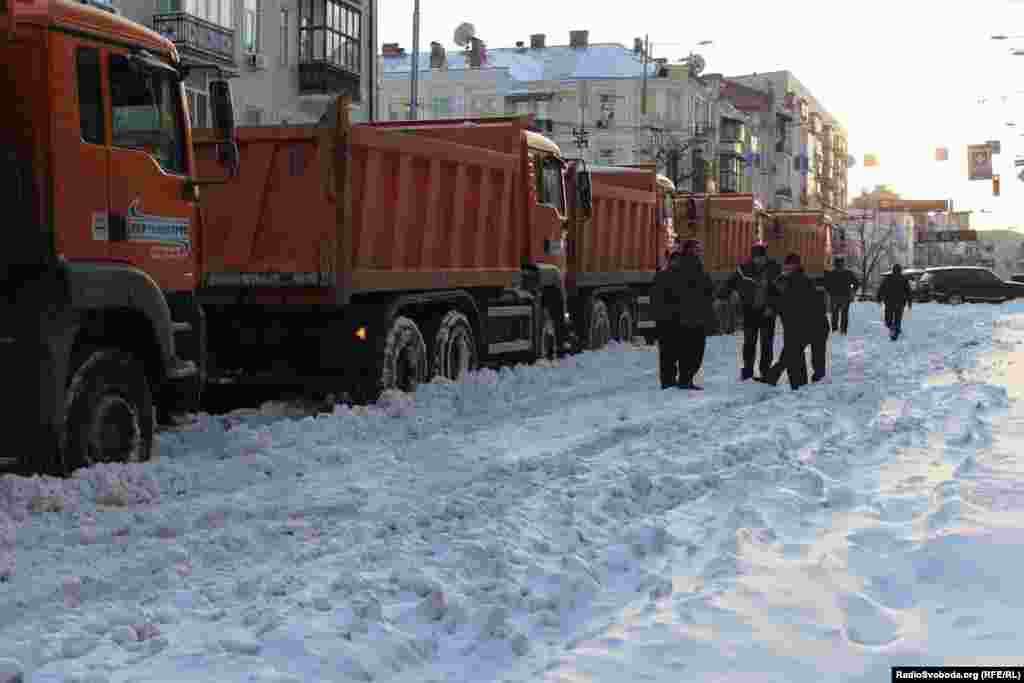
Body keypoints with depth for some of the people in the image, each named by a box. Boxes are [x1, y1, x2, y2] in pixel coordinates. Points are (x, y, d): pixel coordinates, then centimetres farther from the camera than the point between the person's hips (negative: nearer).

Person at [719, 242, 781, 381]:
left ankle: (765, 369, 12)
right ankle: (747, 368, 17)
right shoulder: (744, 269, -4)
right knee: (749, 341, 5)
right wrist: (721, 297, -12)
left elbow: (778, 290, -7)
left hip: (767, 311, -1)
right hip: (750, 309, 1)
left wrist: (771, 306, -16)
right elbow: (731, 283, -2)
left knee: (767, 342, 2)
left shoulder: (773, 269, -7)